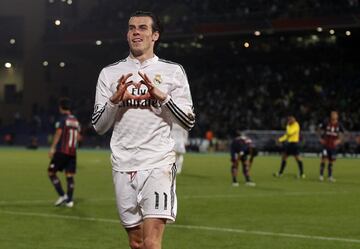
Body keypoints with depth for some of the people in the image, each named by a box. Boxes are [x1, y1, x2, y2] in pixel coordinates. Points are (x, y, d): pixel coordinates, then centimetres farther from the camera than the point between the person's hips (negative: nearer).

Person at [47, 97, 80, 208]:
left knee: (51, 172, 3)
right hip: (72, 152, 6)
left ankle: (62, 195, -5)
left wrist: (52, 148, -16)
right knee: (70, 175, 6)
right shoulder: (75, 120, 13)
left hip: (61, 151, -6)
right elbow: (78, 136, 17)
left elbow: (58, 133, -15)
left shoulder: (62, 119, -7)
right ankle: (69, 200, 2)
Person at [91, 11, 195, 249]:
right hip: (123, 166, 3)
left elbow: (189, 122, 2)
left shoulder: (173, 71, 5)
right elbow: (99, 126, 8)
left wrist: (162, 96, -13)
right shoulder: (110, 73, 10)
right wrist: (115, 100, -10)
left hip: (158, 165, -3)